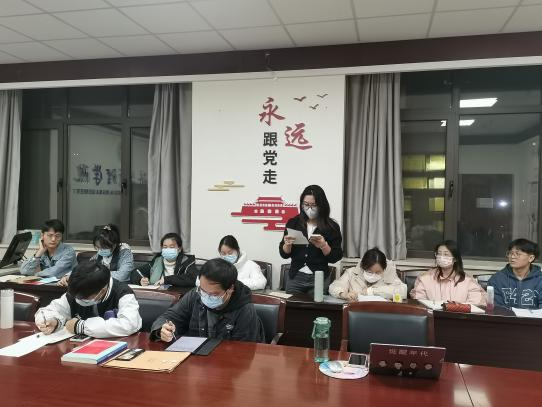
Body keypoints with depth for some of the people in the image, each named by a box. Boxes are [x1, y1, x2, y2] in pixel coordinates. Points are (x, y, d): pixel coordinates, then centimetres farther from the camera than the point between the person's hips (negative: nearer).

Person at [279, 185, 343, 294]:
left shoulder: (331, 227, -4)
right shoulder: (293, 223, 1)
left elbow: (335, 257, -4)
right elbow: (284, 254, 3)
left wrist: (323, 246, -21)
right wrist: (287, 244, -17)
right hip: (295, 278, 2)